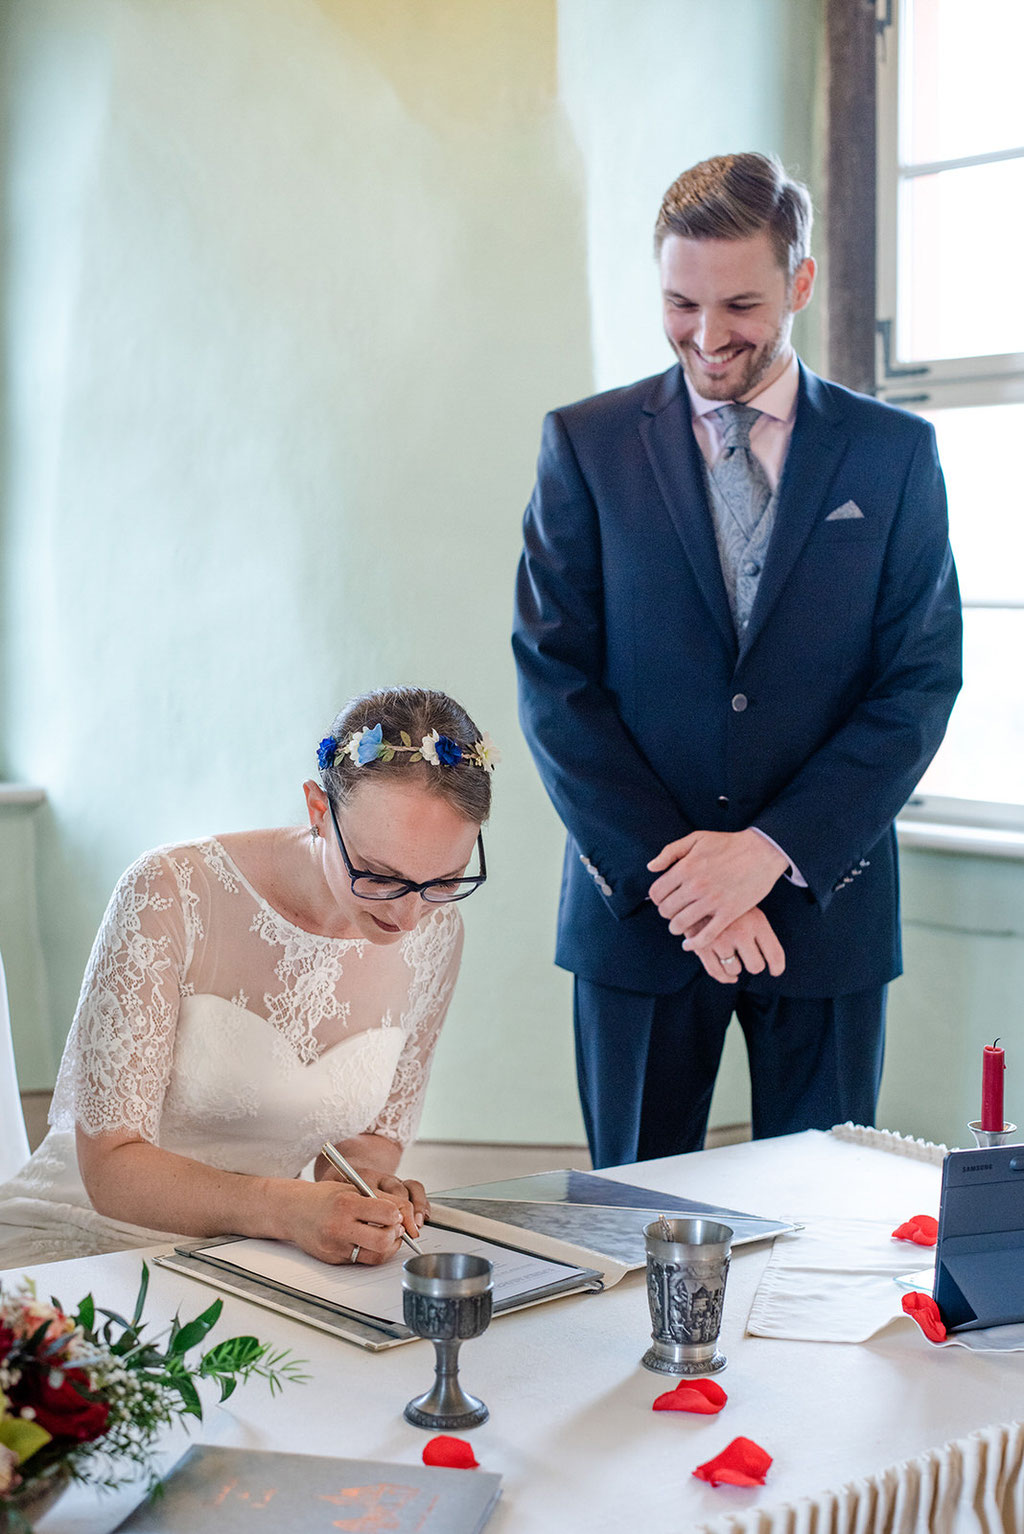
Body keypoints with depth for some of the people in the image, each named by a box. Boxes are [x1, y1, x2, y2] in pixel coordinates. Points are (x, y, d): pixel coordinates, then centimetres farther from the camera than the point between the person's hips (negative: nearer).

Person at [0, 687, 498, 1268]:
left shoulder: (432, 933, -3)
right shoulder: (171, 895, -18)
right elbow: (111, 1166, -18)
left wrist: (353, 1182, -12)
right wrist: (289, 1209, -34)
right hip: (72, 1239, -2)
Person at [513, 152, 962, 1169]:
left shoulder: (894, 454, 4)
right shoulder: (586, 444, 3)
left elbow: (922, 682, -1)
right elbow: (554, 682, -2)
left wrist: (772, 848, -13)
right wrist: (671, 871, -11)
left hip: (825, 904, 1)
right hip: (638, 907, 0)